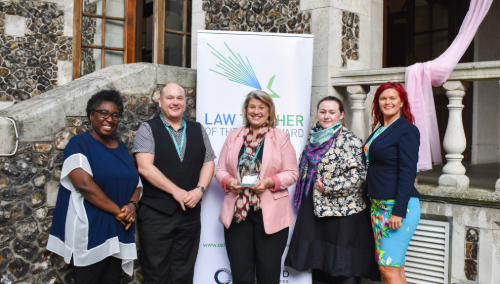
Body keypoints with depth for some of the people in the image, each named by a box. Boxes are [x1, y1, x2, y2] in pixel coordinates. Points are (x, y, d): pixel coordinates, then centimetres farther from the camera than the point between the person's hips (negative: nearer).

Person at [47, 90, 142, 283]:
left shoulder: (121, 148, 14)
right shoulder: (79, 143, -6)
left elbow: (136, 182, 14)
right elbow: (83, 183, -19)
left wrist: (132, 205, -9)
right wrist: (117, 211, -16)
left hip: (119, 231, 6)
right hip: (91, 231, -6)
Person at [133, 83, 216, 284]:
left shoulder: (197, 130, 12)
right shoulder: (148, 129, -1)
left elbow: (208, 162, 12)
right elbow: (145, 167, -12)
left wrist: (199, 189, -6)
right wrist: (177, 192, -14)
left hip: (190, 212, 4)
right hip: (156, 212, -3)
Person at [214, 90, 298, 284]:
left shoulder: (281, 137, 3)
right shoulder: (233, 136, 11)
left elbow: (291, 173, -1)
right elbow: (220, 170, 10)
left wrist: (269, 182, -17)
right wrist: (229, 181, -11)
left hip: (271, 215, -2)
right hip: (237, 212, 2)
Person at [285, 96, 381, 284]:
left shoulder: (349, 141, -8)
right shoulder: (315, 138, 13)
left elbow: (357, 177, -17)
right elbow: (305, 170, 26)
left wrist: (327, 186, -15)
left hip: (342, 213, -7)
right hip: (316, 209, 7)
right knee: (322, 266, 13)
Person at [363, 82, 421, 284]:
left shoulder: (407, 130, -8)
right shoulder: (379, 130, 16)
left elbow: (408, 172, -14)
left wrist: (399, 211, -19)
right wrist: (370, 200, 14)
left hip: (399, 206, -8)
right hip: (378, 205, 8)